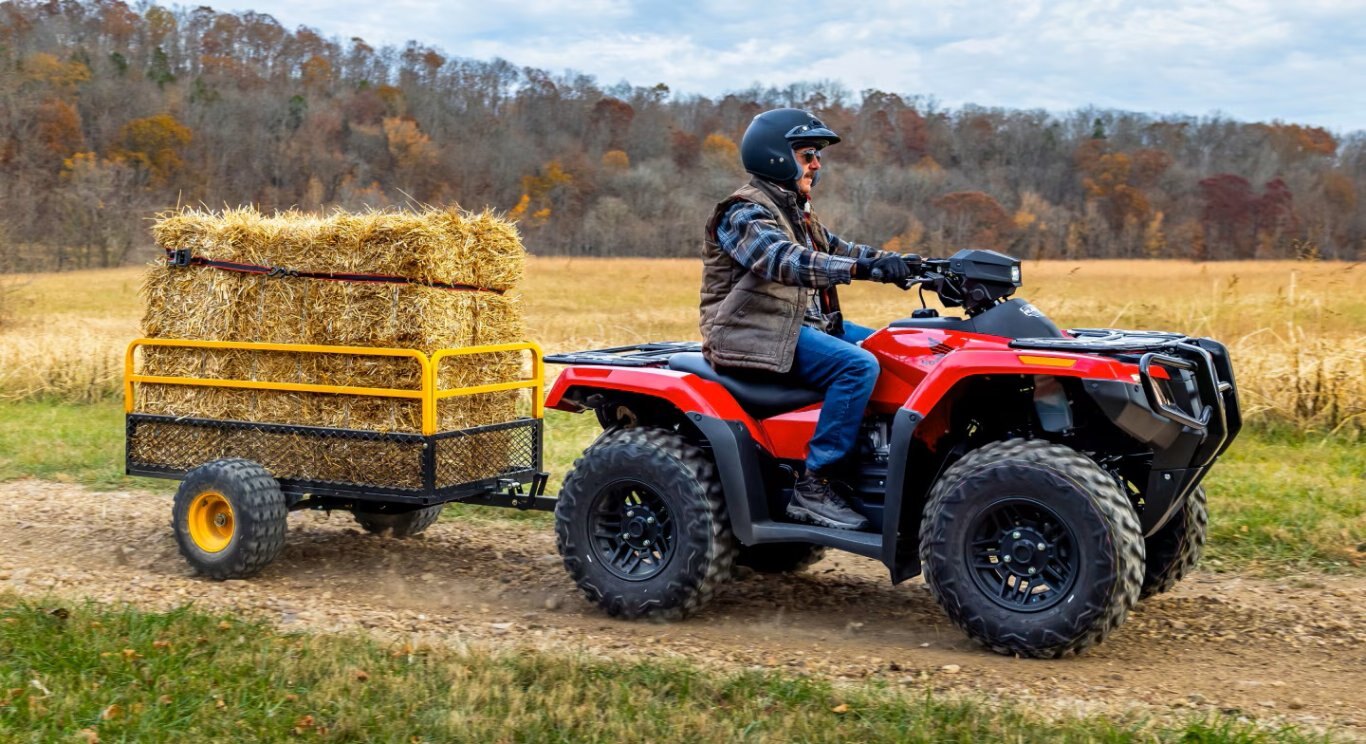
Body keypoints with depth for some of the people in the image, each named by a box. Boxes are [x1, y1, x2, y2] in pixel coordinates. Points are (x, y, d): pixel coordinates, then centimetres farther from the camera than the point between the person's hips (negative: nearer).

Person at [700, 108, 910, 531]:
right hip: (759, 335, -10)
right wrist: (861, 268, -39)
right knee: (858, 366, -27)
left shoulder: (795, 211, 20)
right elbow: (785, 261, -29)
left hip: (804, 324, 10)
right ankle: (812, 489, -25)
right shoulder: (745, 213, -12)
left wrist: (898, 263, -1)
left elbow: (836, 249, 16)